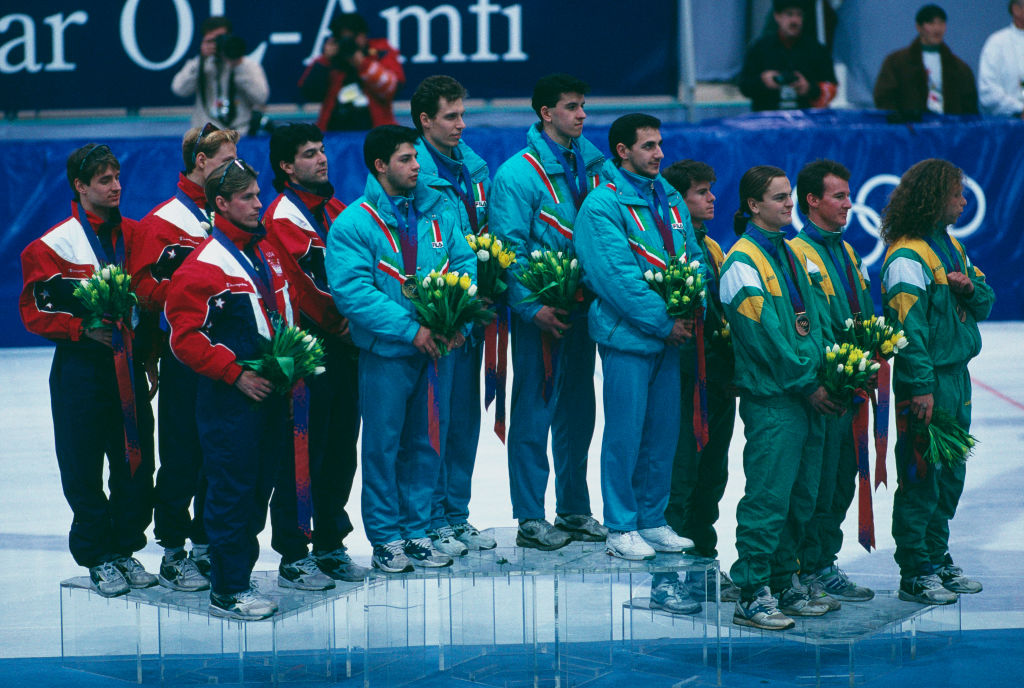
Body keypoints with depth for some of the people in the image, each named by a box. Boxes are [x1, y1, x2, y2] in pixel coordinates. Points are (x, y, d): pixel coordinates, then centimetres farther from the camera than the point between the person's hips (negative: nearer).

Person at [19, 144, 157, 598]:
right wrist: (85, 328, -17)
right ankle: (98, 558, 13)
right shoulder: (52, 245, -6)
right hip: (81, 367, -4)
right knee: (84, 467, 1)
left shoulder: (134, 235, 8)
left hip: (128, 364, 4)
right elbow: (34, 312, -6)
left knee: (137, 460, 5)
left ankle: (126, 549, 19)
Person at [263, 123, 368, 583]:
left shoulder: (335, 209, 15)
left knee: (341, 449, 12)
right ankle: (294, 552, 4)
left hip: (345, 348, 8)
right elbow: (305, 285, -17)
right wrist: (344, 328, -10)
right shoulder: (283, 217, -10)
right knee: (304, 453, -4)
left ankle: (331, 543, 22)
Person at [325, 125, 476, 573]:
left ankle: (417, 531, 21)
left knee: (427, 443, 11)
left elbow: (465, 266, 7)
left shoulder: (438, 212, 9)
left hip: (437, 347, 5)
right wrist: (411, 329, -19)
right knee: (383, 445, 1)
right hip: (386, 352, -5)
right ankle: (386, 539, 10)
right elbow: (352, 291, -16)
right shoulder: (353, 224, -8)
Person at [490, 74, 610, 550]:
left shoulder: (594, 167, 10)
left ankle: (574, 510, 23)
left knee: (578, 412, 13)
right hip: (542, 313, -6)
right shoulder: (517, 174, -8)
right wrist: (533, 307, -19)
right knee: (534, 413, -2)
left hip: (584, 309, 6)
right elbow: (509, 250, -12)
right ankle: (530, 519, 4)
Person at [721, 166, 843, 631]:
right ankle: (751, 596, -2)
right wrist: (808, 384, -12)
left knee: (800, 497, 12)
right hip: (771, 399, -8)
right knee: (768, 498, -7)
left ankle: (785, 584, 21)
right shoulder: (742, 263, -10)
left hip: (807, 397, 8)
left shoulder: (789, 254, 17)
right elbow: (766, 338, -14)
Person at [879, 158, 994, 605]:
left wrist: (970, 287, -6)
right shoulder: (907, 257, -15)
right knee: (921, 476, -5)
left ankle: (938, 559, 26)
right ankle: (915, 573, 1)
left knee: (951, 475, 15)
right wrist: (921, 387, -23)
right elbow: (908, 324, -20)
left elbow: (986, 302, 18)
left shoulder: (951, 245, 14)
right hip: (927, 383, -9)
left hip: (956, 377, 9)